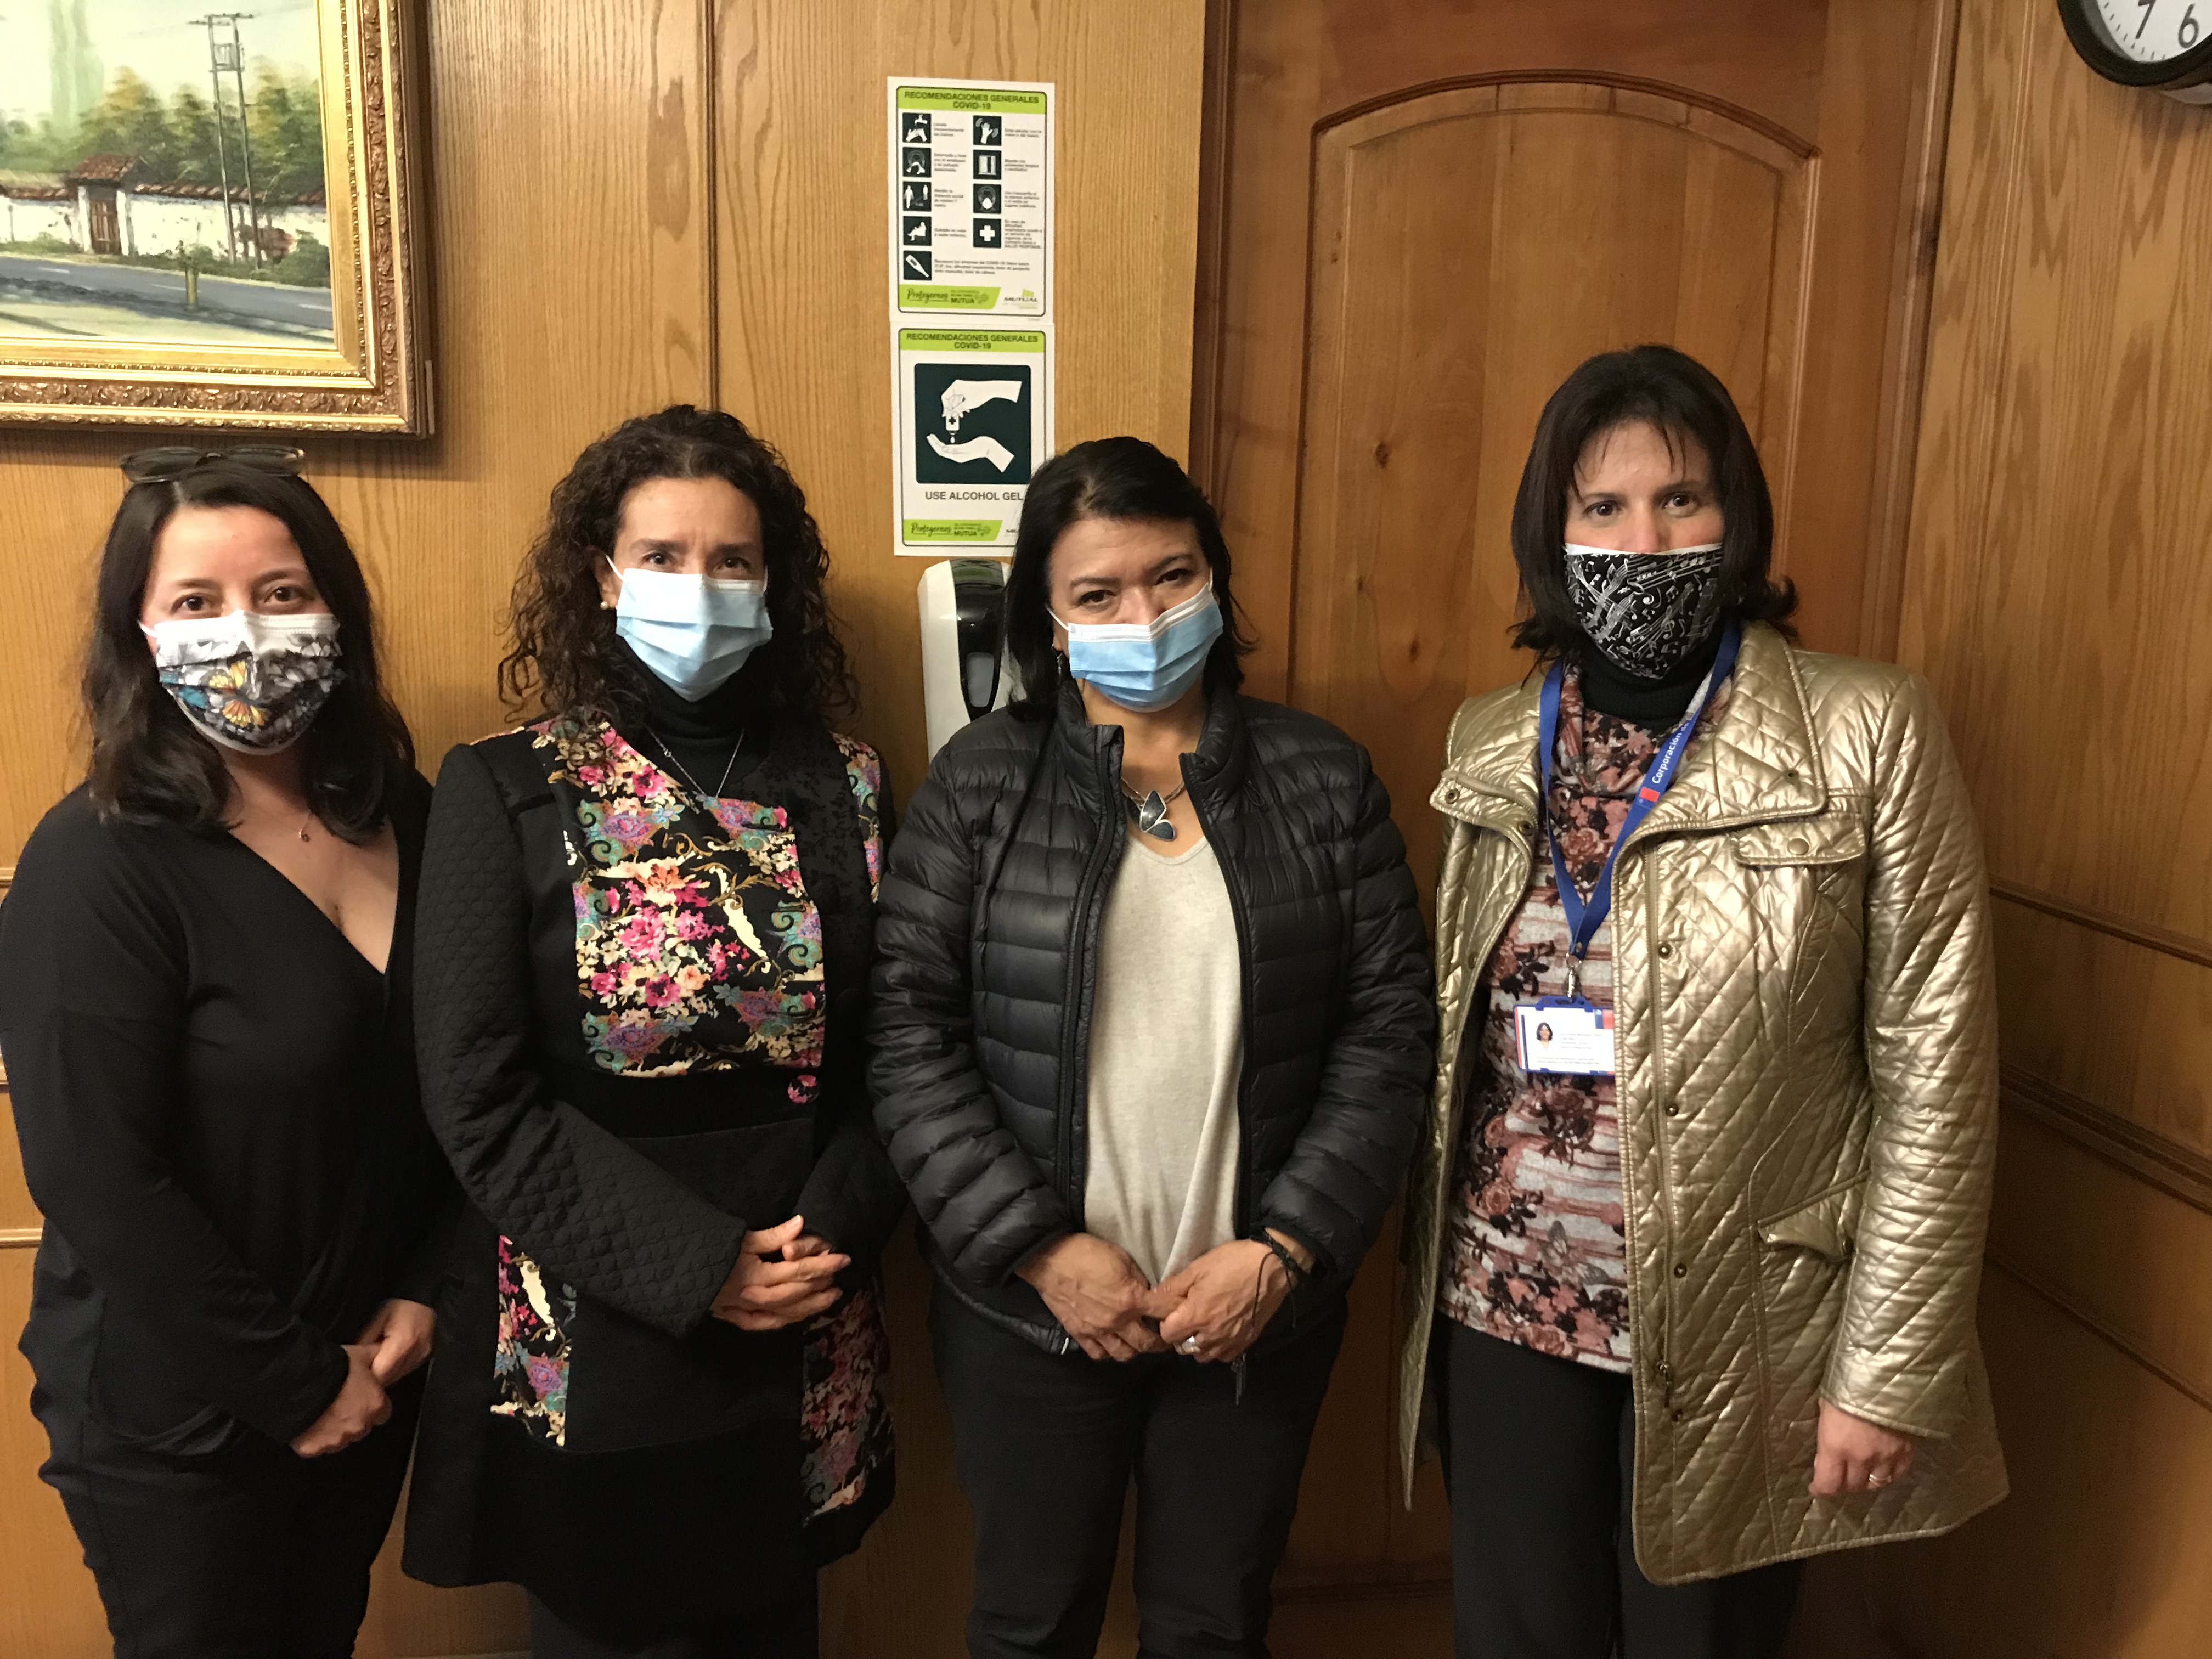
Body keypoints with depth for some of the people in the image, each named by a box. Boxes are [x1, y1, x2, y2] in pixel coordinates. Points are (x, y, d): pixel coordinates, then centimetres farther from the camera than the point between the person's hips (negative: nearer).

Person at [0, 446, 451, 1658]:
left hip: (373, 1375, 5)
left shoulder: (406, 819, -1)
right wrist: (298, 1382, -14)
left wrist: (423, 1296, -4)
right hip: (180, 1416, -5)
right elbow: (97, 1182, -19)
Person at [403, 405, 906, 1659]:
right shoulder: (507, 792, -7)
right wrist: (697, 1265, -16)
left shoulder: (842, 787, 1)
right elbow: (479, 1100, -11)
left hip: (804, 1342, 3)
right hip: (593, 1338, -2)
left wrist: (833, 1233, -12)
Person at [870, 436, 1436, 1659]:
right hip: (1029, 1309, -1)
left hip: (1258, 1310, 1)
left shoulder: (1323, 780, 0)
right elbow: (909, 1033, -8)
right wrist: (1042, 1248, -13)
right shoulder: (979, 784, -4)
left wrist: (1281, 1253, -10)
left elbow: (1388, 1027, -2)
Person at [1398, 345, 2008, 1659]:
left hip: (1738, 1334, -3)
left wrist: (1891, 1374, -10)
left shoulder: (1869, 734, -11)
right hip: (1506, 1306, 3)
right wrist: (1429, 1259, 9)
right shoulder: (1493, 742, 1)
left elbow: (1937, 1075, -10)